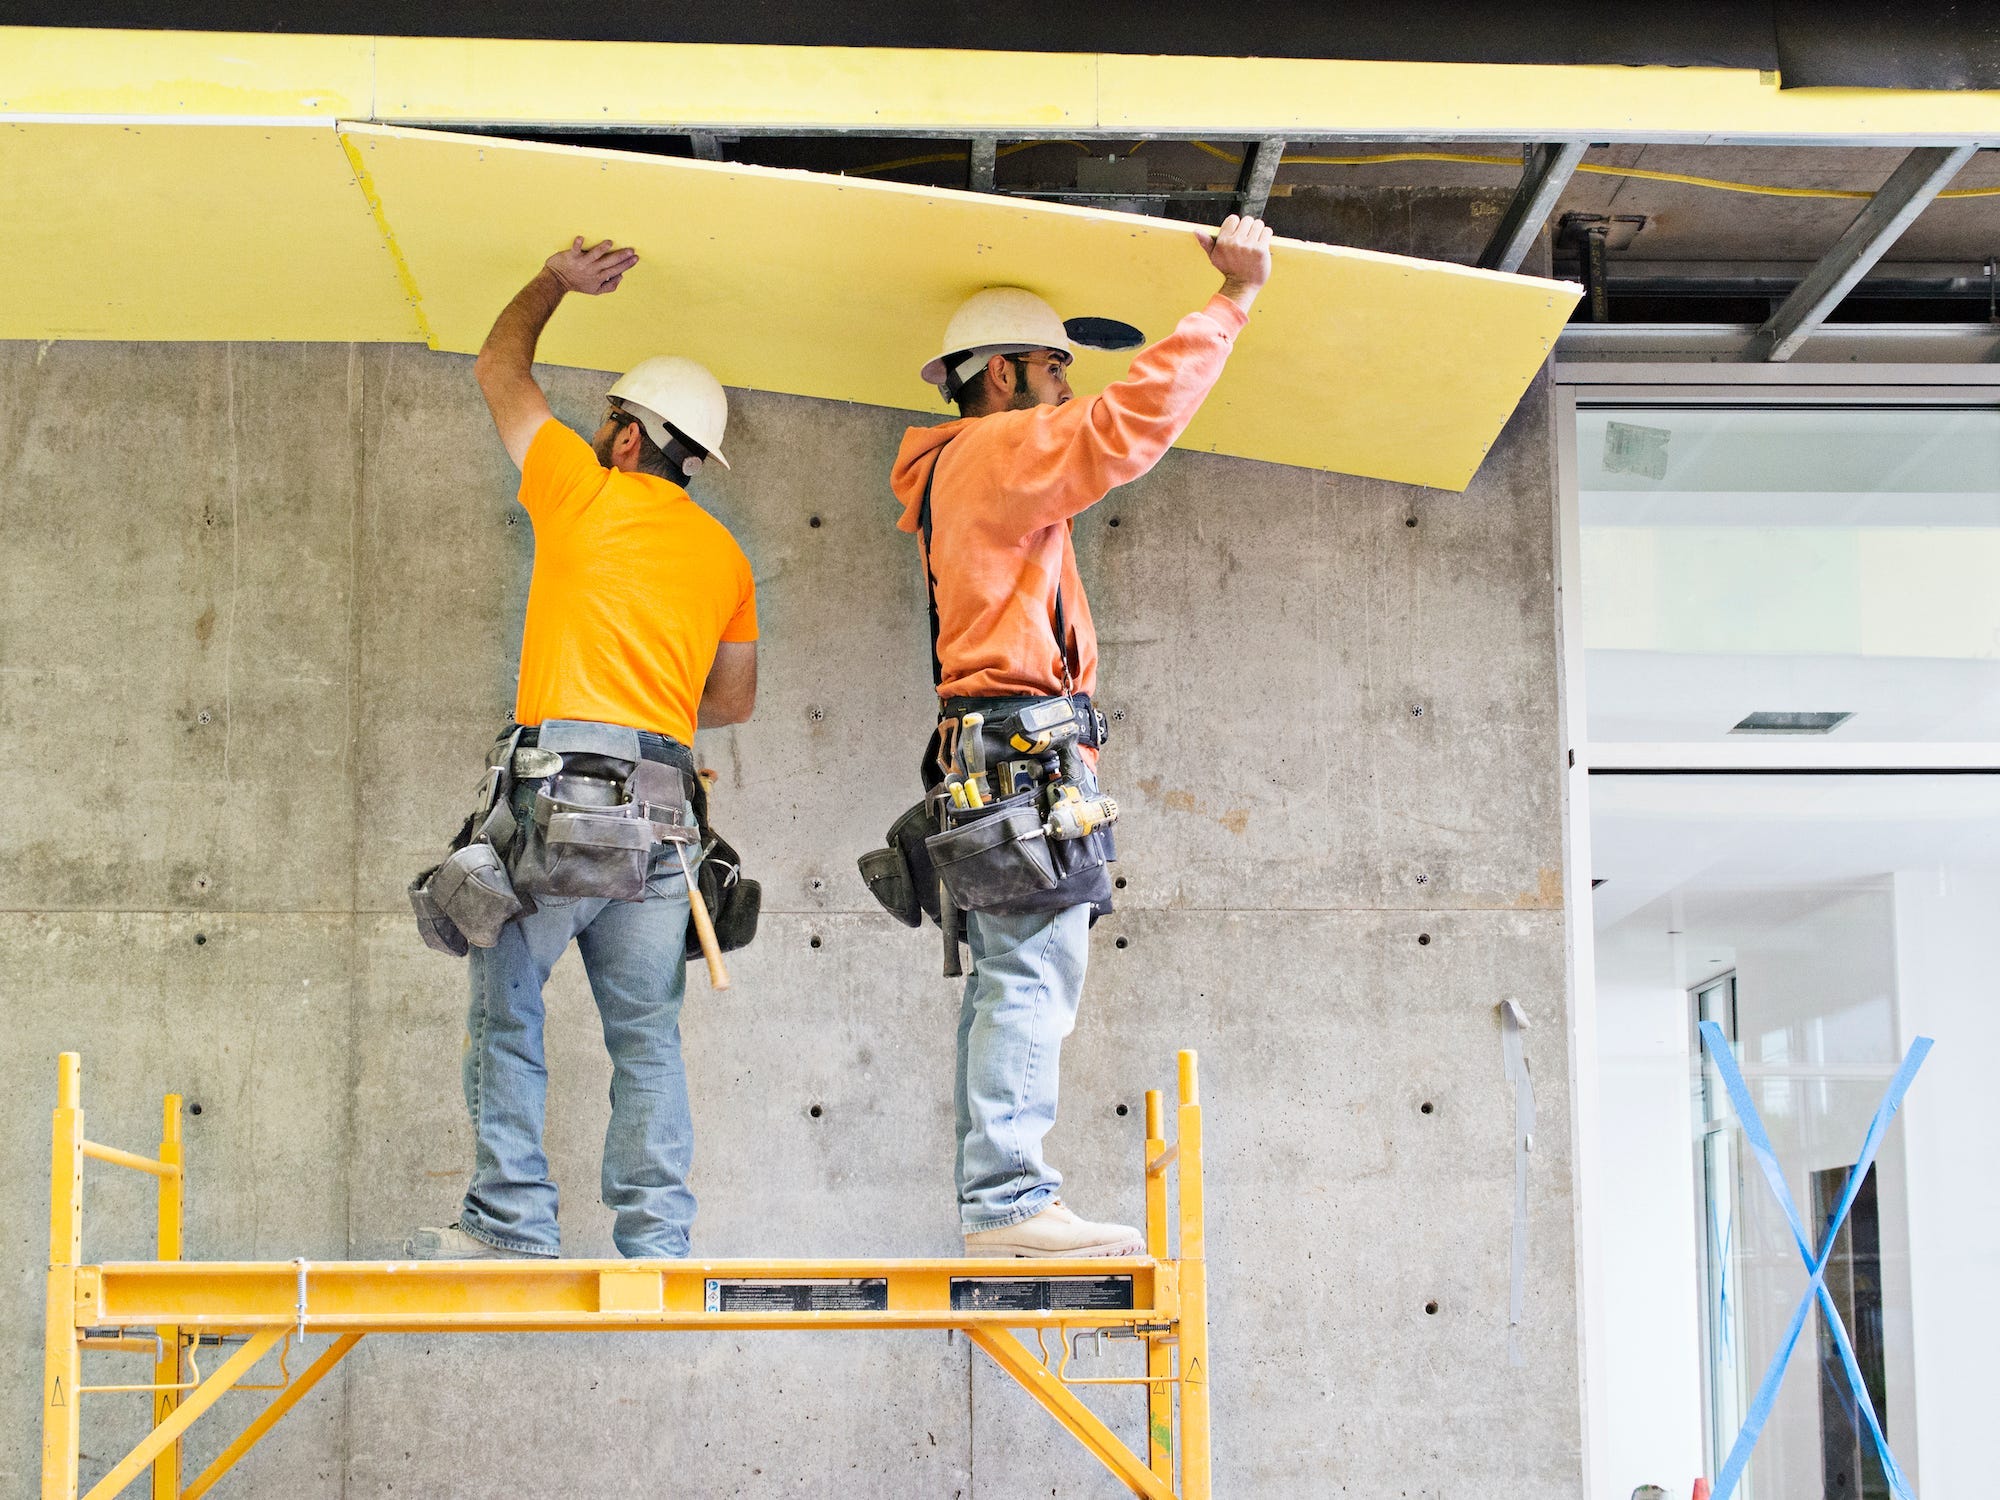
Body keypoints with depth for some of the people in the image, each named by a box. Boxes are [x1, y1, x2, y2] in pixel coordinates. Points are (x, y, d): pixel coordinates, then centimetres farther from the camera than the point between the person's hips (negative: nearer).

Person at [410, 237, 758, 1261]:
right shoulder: (724, 555, 17)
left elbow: (499, 371, 18)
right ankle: (657, 1236, 3)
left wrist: (556, 282, 31)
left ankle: (513, 1217, -1)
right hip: (664, 809, 5)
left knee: (505, 1011, 3)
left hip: (559, 786, -5)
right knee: (647, 1034, 6)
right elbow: (735, 698, 24)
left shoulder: (587, 492, 4)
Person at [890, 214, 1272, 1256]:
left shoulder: (967, 471, 26)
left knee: (1007, 986, 7)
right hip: (1032, 748, -11)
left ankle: (993, 1200, 7)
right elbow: (1128, 423, -17)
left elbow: (1096, 448, 36)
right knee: (1031, 976, -14)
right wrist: (1230, 303, -12)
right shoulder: (996, 453, -5)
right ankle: (1009, 1199, -18)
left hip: (997, 764, 11)